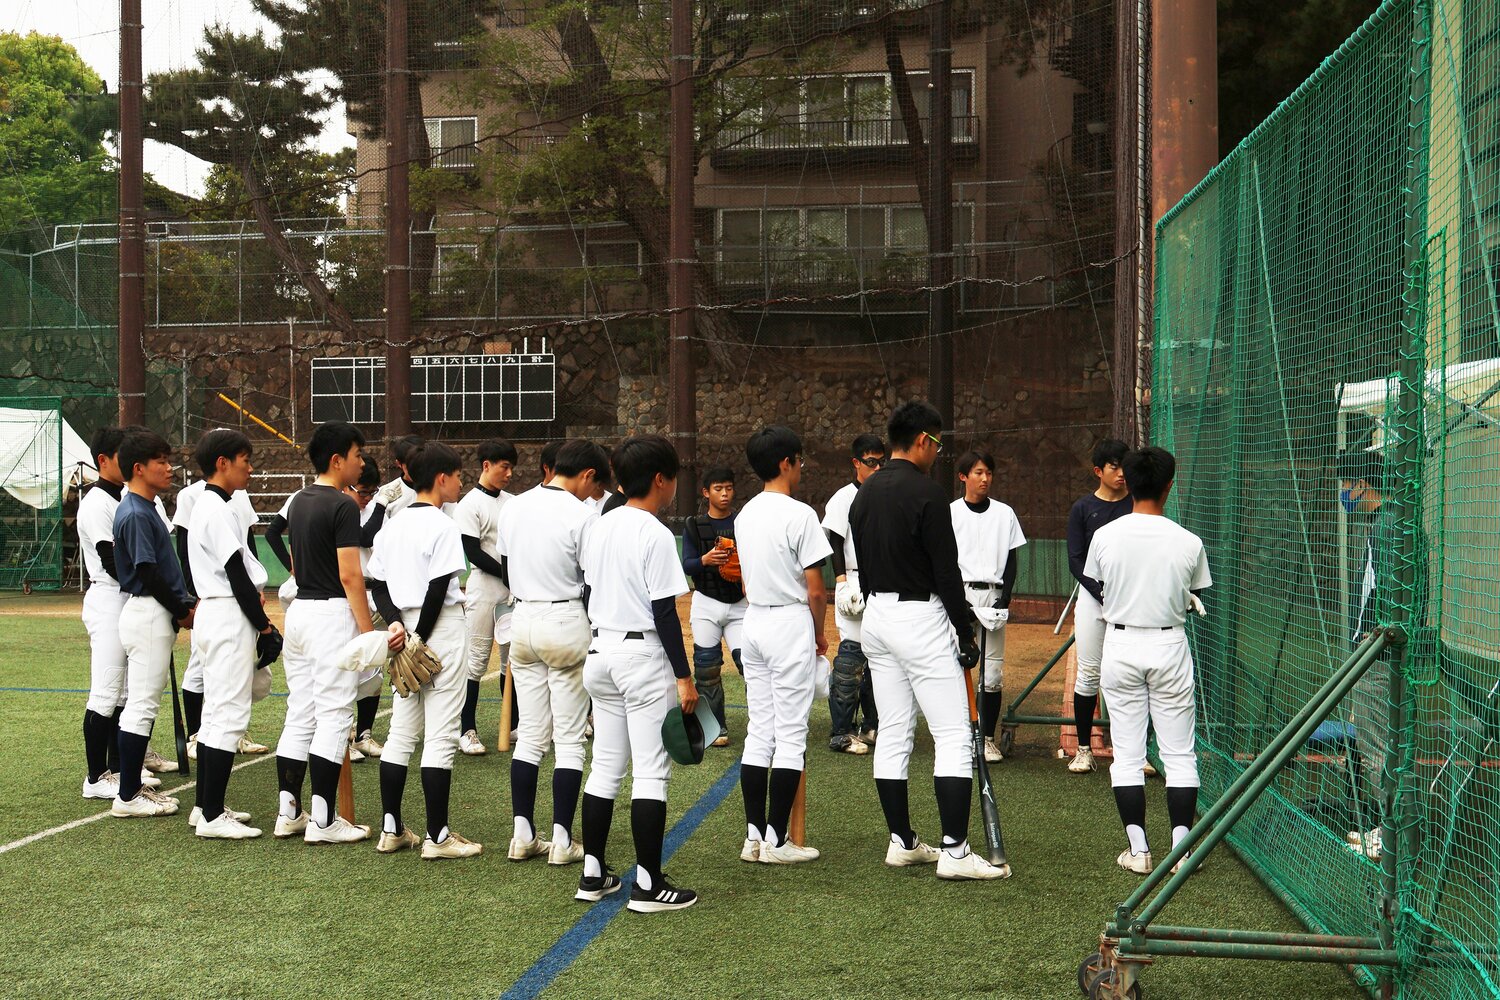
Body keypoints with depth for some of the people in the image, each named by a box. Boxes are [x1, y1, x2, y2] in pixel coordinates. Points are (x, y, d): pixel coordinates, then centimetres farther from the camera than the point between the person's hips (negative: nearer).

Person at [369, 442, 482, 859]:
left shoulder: (393, 525, 10)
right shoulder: (443, 527, -13)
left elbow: (376, 584, 8)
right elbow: (438, 590, -18)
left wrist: (396, 623, -3)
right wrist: (421, 638, -12)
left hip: (405, 629, 8)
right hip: (440, 629, -8)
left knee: (401, 733, 12)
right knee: (440, 735, -2)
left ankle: (392, 829, 17)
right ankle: (437, 836, 1)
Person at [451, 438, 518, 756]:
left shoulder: (512, 502, 14)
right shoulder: (470, 504, -6)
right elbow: (474, 554, -13)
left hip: (513, 590, 6)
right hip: (484, 590, -6)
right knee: (476, 661, -3)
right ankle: (467, 730, 3)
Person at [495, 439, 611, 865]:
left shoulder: (512, 508, 7)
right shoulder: (581, 514, -13)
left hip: (523, 620, 6)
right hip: (566, 624, -6)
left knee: (530, 733, 12)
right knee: (569, 738, 2)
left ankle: (523, 835, 13)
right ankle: (562, 840, 3)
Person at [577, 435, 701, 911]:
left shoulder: (598, 529, 8)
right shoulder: (656, 536, -14)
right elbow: (664, 613, -16)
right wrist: (684, 677, -12)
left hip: (600, 651, 8)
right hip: (644, 656, -8)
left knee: (605, 766, 14)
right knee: (650, 772, -2)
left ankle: (592, 874, 18)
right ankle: (648, 884, 1)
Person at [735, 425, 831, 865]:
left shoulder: (744, 515, 10)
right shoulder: (800, 515, -13)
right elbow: (815, 589, -14)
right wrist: (819, 633, 2)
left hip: (754, 621, 7)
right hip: (790, 621, -7)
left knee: (759, 731, 10)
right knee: (791, 734, -2)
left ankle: (754, 836, 12)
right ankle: (777, 840, 1)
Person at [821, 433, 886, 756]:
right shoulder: (844, 498, -5)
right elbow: (834, 542, -9)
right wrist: (842, 581, -18)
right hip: (855, 584, -7)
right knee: (851, 654, -8)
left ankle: (873, 725, 21)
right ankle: (842, 732, -4)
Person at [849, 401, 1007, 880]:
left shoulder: (864, 494, 11)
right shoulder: (927, 494, -14)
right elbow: (947, 572, -15)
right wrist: (967, 633, -6)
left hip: (875, 616, 9)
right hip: (920, 618, -9)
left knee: (893, 733, 12)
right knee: (953, 735, -4)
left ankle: (901, 842, 17)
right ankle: (954, 851, -6)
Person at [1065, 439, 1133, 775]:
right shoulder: (1082, 508, 4)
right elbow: (1076, 561, 1)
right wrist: (1101, 592, -12)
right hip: (1091, 596, 0)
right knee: (1089, 673, 1)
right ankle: (1084, 748, 9)